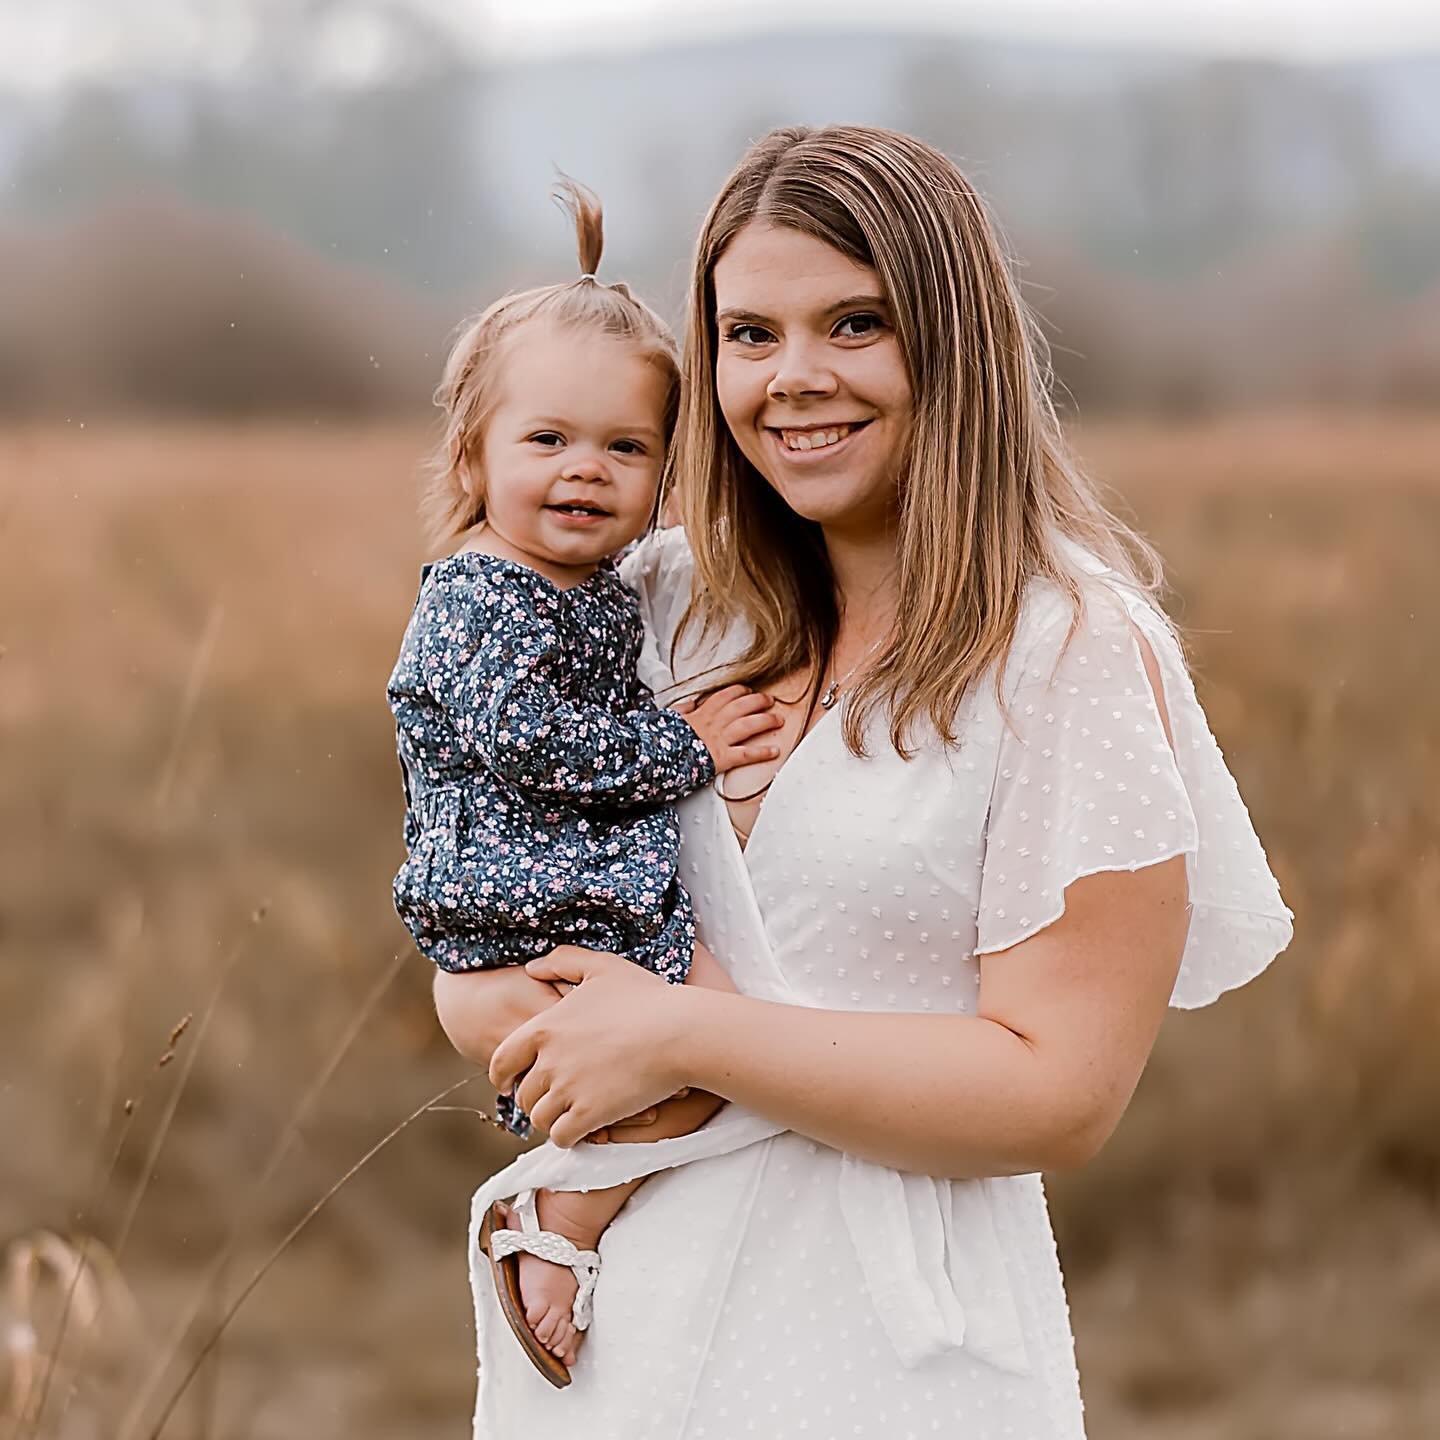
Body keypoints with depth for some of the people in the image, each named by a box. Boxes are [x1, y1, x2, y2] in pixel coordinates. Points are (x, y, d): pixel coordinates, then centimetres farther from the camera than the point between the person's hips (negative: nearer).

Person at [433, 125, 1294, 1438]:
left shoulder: (1072, 650, -12)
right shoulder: (671, 601, 3)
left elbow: (1062, 1095, -17)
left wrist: (684, 1036, -18)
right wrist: (496, 1005, -11)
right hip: (616, 1306, 5)